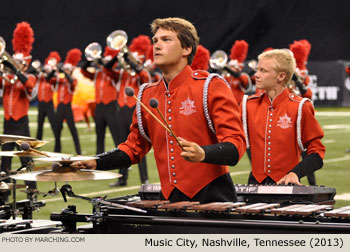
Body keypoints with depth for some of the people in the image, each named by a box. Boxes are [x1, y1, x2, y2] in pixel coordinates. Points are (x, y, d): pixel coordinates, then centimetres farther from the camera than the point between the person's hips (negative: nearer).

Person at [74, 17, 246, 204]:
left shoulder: (211, 87, -7)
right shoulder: (147, 95, 10)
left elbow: (236, 146, -13)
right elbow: (135, 147, 20)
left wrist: (203, 154, -33)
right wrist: (96, 162, 5)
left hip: (212, 197, -5)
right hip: (170, 200, 5)